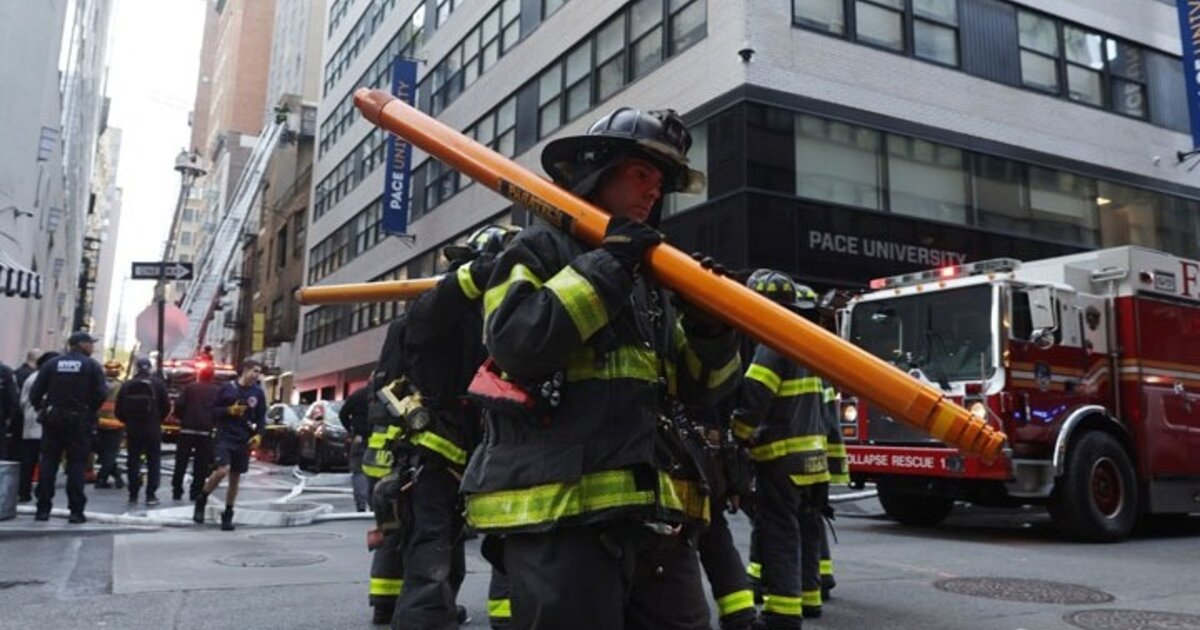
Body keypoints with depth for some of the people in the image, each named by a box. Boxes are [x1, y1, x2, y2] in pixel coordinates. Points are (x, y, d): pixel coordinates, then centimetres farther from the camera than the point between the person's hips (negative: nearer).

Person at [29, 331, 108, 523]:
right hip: (79, 421, -3)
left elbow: (35, 392, -1)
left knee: (48, 462, 9)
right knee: (76, 464, 2)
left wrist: (43, 409, 14)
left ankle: (43, 509, 7)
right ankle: (76, 511, -1)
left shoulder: (51, 364, 5)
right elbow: (101, 395, -12)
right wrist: (91, 411, 4)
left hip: (52, 419, 3)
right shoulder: (92, 366, -4)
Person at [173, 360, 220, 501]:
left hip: (187, 430, 0)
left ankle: (177, 491, 11)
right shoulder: (217, 391, -2)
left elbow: (178, 405, -8)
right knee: (201, 465, 5)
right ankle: (195, 493, 4)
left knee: (181, 462, 10)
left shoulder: (190, 388, -1)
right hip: (206, 431, 0)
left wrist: (182, 418, 10)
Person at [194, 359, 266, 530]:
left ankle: (228, 515, 20)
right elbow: (213, 411, 3)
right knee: (222, 470, -19)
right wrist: (228, 410, -15)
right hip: (225, 437, -3)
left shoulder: (258, 393, 4)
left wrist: (258, 434, -6)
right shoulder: (227, 388, -2)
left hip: (244, 441, 3)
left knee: (235, 478, 7)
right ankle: (201, 500, 7)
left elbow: (261, 417, 9)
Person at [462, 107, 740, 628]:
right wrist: (606, 266, -13)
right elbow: (515, 342, -19)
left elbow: (701, 389, 19)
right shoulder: (542, 247, 2)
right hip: (559, 513, -7)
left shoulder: (651, 275, 22)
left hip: (653, 514, 7)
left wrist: (710, 326, -1)